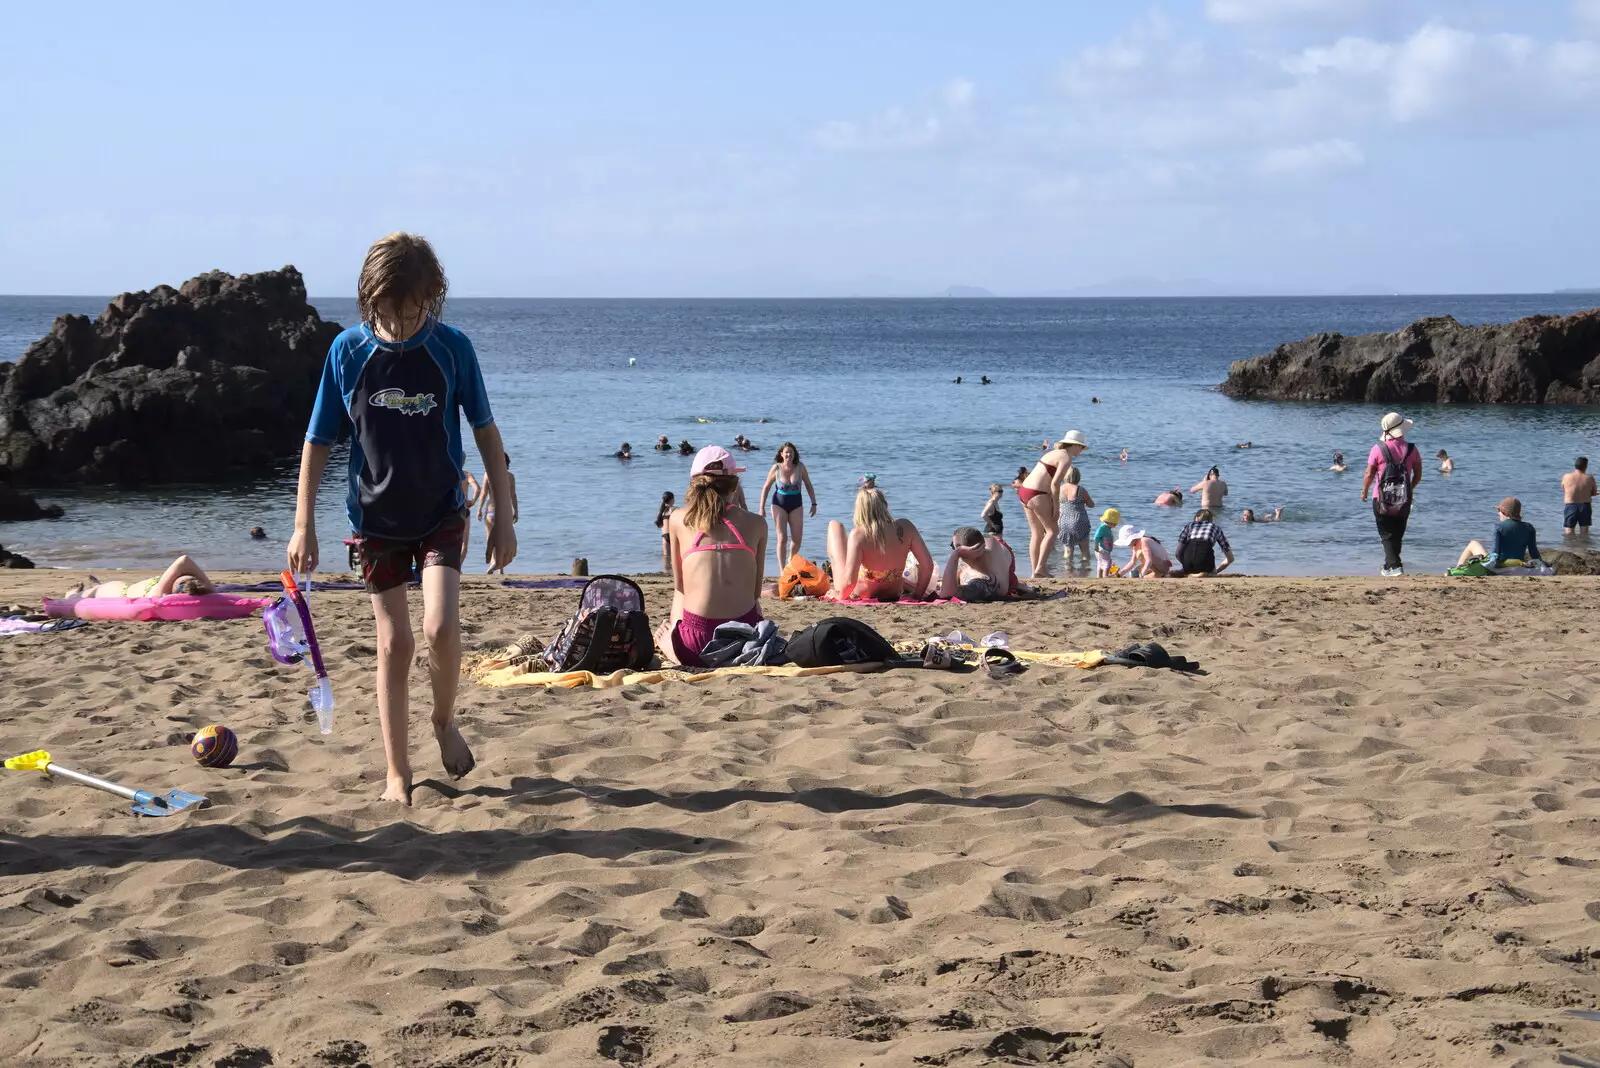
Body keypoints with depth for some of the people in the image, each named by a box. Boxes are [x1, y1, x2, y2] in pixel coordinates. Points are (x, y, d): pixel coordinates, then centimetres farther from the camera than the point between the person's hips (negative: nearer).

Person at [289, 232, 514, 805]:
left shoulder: (452, 348, -9)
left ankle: (444, 719, 11)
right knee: (395, 643, 2)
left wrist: (504, 515, 0)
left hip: (441, 512, -1)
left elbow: (485, 432, 1)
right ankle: (397, 771, 14)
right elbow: (319, 441, 0)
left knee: (440, 627, -19)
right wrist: (303, 524, -2)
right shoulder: (348, 350, -8)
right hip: (376, 517, 1)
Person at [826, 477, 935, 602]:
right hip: (894, 595, 4)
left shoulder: (858, 534, -29)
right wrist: (917, 596, -1)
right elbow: (927, 565, -14)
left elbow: (850, 580, -36)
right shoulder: (905, 528, -19)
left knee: (835, 525, 16)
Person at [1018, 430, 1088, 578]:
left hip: (1024, 490, 9)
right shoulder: (1066, 458, -9)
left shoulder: (1055, 453, 20)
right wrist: (1056, 505, -10)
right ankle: (1040, 568, -10)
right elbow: (1055, 483, -18)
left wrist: (1053, 502, 15)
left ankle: (1034, 571, 13)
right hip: (1037, 495, -9)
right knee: (1052, 530, -1)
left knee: (1037, 533, 13)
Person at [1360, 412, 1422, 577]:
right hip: (1404, 501, 3)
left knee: (1387, 535, 3)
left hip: (1382, 500, -3)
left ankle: (1394, 565, -12)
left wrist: (1364, 491, 8)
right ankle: (1389, 565, 28)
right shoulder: (1411, 449, -2)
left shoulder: (1378, 449, -10)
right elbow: (1418, 475, 6)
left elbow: (1369, 474, -10)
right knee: (1398, 535, 17)